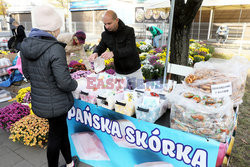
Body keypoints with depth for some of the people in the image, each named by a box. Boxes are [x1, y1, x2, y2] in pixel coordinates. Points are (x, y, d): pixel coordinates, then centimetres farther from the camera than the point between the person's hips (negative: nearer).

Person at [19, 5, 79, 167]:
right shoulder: (55, 49, -27)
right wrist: (75, 84, -5)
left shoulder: (26, 44, -3)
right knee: (56, 136, 15)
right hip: (56, 103, -8)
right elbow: (64, 82, -26)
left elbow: (27, 74, 8)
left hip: (38, 100, 8)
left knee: (62, 129, 25)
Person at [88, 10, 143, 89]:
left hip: (134, 71, -3)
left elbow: (130, 49, -27)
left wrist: (113, 53, -42)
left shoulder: (129, 31, -16)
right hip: (119, 73, 3)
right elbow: (101, 46, 4)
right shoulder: (105, 34, -2)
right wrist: (96, 53, -22)